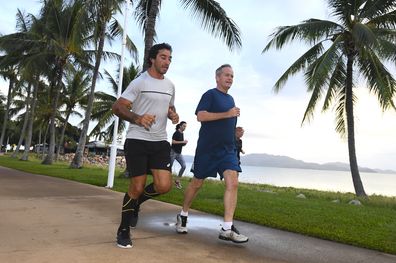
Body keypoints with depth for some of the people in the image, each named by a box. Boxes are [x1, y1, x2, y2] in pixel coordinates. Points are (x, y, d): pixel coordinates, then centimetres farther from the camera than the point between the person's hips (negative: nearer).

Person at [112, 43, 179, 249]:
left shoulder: (170, 86, 15)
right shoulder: (139, 82, -5)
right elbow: (117, 107, -9)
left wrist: (173, 115, 3)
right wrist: (137, 118, -27)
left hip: (160, 142, 5)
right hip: (137, 141, -5)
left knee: (164, 186, -8)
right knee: (137, 187, -2)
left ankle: (135, 203, 24)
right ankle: (123, 231, 20)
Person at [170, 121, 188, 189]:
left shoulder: (182, 134, 14)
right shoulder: (176, 133, -9)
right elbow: (173, 142, -20)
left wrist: (185, 143, 1)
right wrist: (183, 142, -18)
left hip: (179, 153, 7)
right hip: (173, 152, -7)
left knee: (184, 166, -7)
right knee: (169, 167, -2)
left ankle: (177, 180, 1)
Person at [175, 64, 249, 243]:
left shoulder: (230, 99, 19)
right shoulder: (210, 94, -4)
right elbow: (200, 116, -19)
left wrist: (236, 131, 15)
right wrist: (227, 114, -20)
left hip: (228, 149, 6)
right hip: (207, 148, -6)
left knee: (233, 183, -12)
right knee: (197, 183, 7)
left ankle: (227, 229, -12)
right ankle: (183, 216, 29)